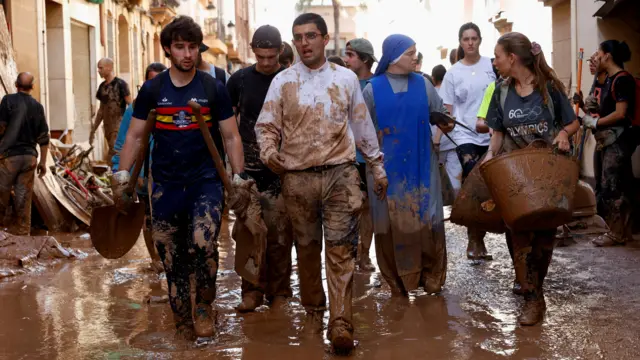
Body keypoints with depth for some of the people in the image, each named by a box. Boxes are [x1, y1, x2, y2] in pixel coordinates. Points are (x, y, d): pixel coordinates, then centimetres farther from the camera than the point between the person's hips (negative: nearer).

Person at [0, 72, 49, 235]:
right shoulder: (37, 106, 6)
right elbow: (44, 138, 7)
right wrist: (43, 161, 14)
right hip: (30, 156, 4)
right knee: (24, 195, 7)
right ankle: (22, 230, 10)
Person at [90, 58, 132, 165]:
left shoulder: (120, 84, -7)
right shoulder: (102, 86, 14)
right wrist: (93, 130, 20)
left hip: (119, 127, -7)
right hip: (108, 127, 7)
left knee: (112, 159, -15)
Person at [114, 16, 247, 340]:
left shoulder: (214, 88, 1)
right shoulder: (152, 89, 3)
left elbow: (231, 137, 4)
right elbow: (134, 136, 7)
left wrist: (239, 180, -2)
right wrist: (121, 177, -1)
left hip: (206, 182, -2)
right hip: (166, 185, 2)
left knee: (203, 243, -23)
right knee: (172, 259, 6)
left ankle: (205, 305, 1)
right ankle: (183, 322, 22)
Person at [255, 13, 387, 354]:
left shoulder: (347, 78, 6)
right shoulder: (283, 81, 4)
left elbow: (362, 125, 13)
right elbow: (266, 125, 3)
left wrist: (377, 166, 15)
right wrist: (268, 150, -18)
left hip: (339, 173, 0)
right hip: (297, 177, 1)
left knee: (341, 249, -7)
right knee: (307, 248, 11)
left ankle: (340, 324, -7)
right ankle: (313, 310, 28)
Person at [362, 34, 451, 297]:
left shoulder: (423, 84, 7)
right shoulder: (373, 89, 1)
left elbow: (441, 115, 13)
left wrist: (446, 125, -6)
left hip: (421, 165, 2)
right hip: (388, 168, -2)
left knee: (426, 219, 2)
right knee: (392, 221, 3)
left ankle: (431, 277, 16)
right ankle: (398, 282, 14)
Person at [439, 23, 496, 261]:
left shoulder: (492, 66, 4)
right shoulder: (453, 73, 2)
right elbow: (446, 111, 0)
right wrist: (436, 140, -6)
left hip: (492, 136, 2)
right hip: (465, 136, -2)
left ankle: (479, 238, 20)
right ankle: (474, 239, 7)